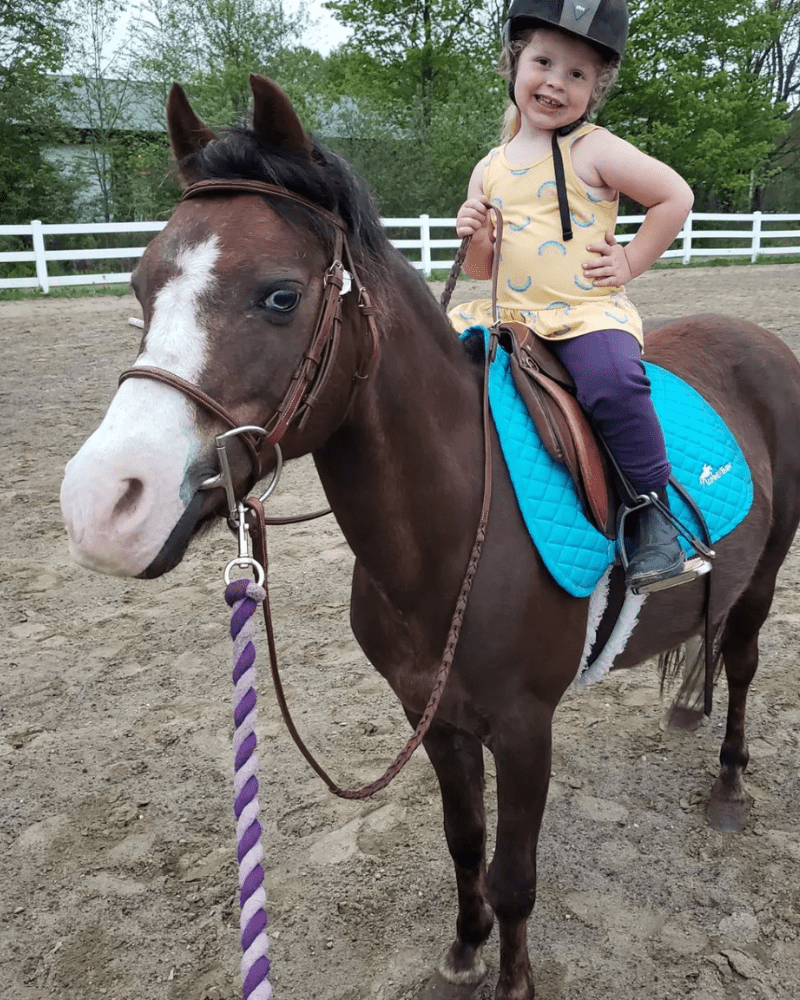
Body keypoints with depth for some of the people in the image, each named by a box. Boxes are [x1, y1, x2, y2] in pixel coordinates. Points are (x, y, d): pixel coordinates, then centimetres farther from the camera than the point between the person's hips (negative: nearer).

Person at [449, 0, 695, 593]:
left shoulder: (594, 150, -2)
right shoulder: (490, 169, 12)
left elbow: (676, 196, -1)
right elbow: (482, 268, 16)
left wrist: (631, 261, -4)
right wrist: (474, 237, -4)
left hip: (590, 310, -5)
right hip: (512, 315, 6)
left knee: (612, 381, -33)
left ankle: (657, 512, -16)